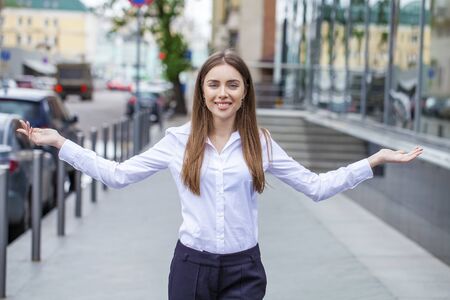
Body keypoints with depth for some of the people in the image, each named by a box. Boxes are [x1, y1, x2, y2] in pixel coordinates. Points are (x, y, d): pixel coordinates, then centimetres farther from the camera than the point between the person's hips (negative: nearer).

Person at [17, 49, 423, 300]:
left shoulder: (260, 143, 1)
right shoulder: (179, 140, -1)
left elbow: (316, 186, 3)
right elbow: (117, 174, 2)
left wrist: (376, 160, -3)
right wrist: (58, 142, -3)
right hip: (191, 264, 0)